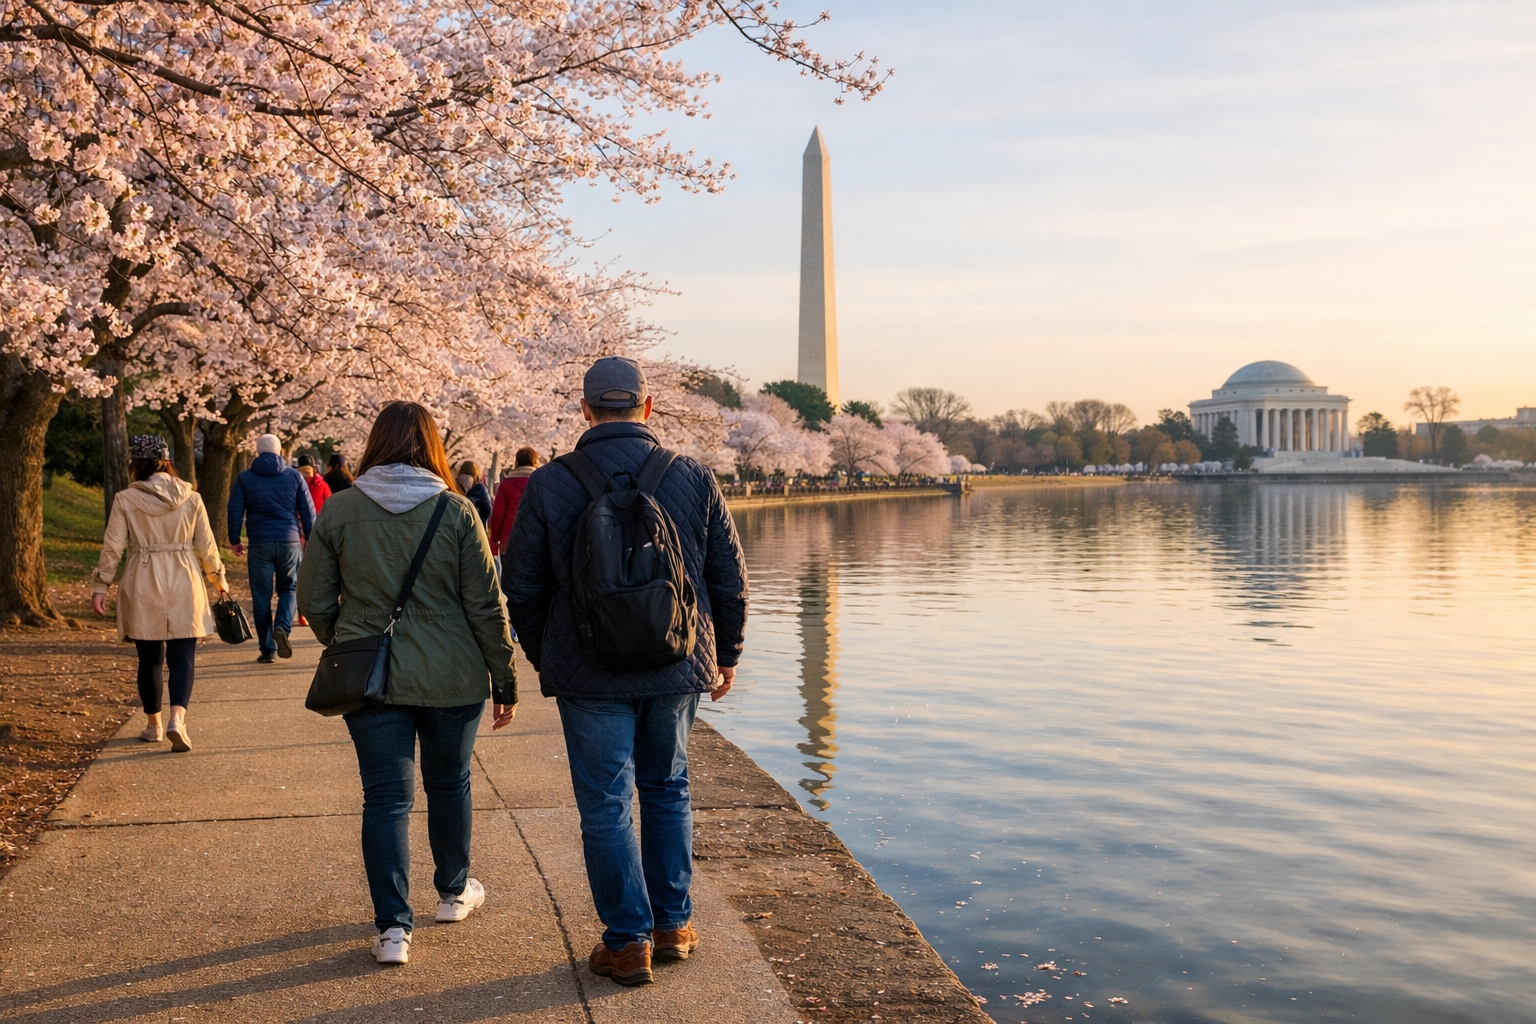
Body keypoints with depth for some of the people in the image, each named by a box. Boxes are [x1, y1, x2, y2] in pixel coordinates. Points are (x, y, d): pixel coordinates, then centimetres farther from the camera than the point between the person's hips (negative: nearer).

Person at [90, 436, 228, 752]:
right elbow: (206, 547, 3)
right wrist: (219, 580, 18)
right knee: (182, 658, 2)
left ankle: (154, 725, 22)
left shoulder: (125, 500, -4)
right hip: (184, 585, 0)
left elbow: (112, 548, -4)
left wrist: (100, 586, 4)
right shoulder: (191, 498, -1)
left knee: (149, 659, 12)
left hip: (143, 587, 0)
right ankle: (177, 718, -19)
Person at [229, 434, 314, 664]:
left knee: (262, 596, 6)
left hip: (259, 543, 0)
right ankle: (282, 628, -11)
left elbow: (235, 511, 2)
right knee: (288, 588, 15)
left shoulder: (245, 478, 4)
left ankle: (267, 649, 7)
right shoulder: (294, 476, 4)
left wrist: (234, 540, 13)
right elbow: (308, 511, 4)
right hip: (289, 542, 0)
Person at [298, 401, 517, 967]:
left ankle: (393, 927, 2)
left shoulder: (338, 510, -4)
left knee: (385, 795, 6)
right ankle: (454, 891, 37)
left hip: (370, 680, 0)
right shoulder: (455, 511, -8)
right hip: (452, 679, 0)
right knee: (449, 783, 18)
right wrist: (505, 680, 2)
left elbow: (314, 601, 1)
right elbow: (486, 605, -7)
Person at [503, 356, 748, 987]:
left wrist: (543, 659, 16)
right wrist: (725, 655, 16)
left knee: (605, 804, 7)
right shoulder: (694, 479, -3)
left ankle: (627, 943, 12)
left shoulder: (548, 486, -6)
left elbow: (522, 587, 0)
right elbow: (730, 579, 3)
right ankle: (674, 924, 24)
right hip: (677, 668, 2)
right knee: (667, 789, 18)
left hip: (590, 674, -2)